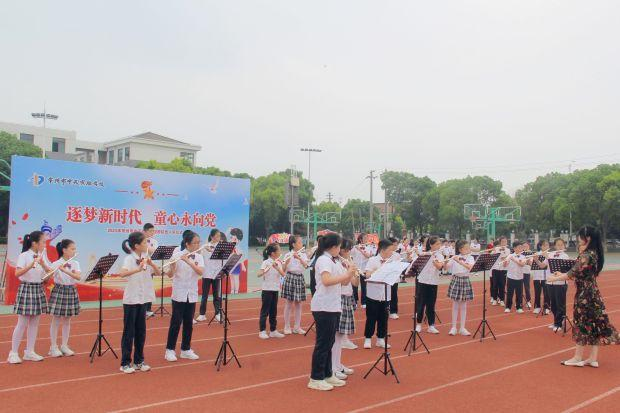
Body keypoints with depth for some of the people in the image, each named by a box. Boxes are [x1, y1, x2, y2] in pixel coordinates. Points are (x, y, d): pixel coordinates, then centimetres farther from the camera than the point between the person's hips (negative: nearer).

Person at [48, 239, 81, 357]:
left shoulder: (75, 263, 1)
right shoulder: (56, 264, -9)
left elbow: (78, 277, -15)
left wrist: (65, 271, -27)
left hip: (71, 291, 4)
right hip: (59, 291, -4)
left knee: (67, 321, 10)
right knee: (56, 321, 3)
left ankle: (64, 346, 19)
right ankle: (53, 347, 12)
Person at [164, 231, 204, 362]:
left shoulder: (199, 257, 2)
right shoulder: (177, 255, -8)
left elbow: (201, 272, -15)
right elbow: (170, 275, -13)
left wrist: (188, 261, -25)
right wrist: (172, 266, -33)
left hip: (192, 295, 4)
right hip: (179, 294, -4)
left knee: (189, 323, 9)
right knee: (176, 322, 0)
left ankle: (186, 349, 20)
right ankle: (170, 350, 11)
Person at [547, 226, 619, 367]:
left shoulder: (586, 255, -19)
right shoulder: (594, 254, 9)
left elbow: (572, 274, -18)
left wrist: (555, 278, -6)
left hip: (584, 294, -9)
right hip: (592, 293, 9)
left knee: (582, 324, 1)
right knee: (594, 324, 10)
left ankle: (578, 358, 12)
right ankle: (593, 359, 16)